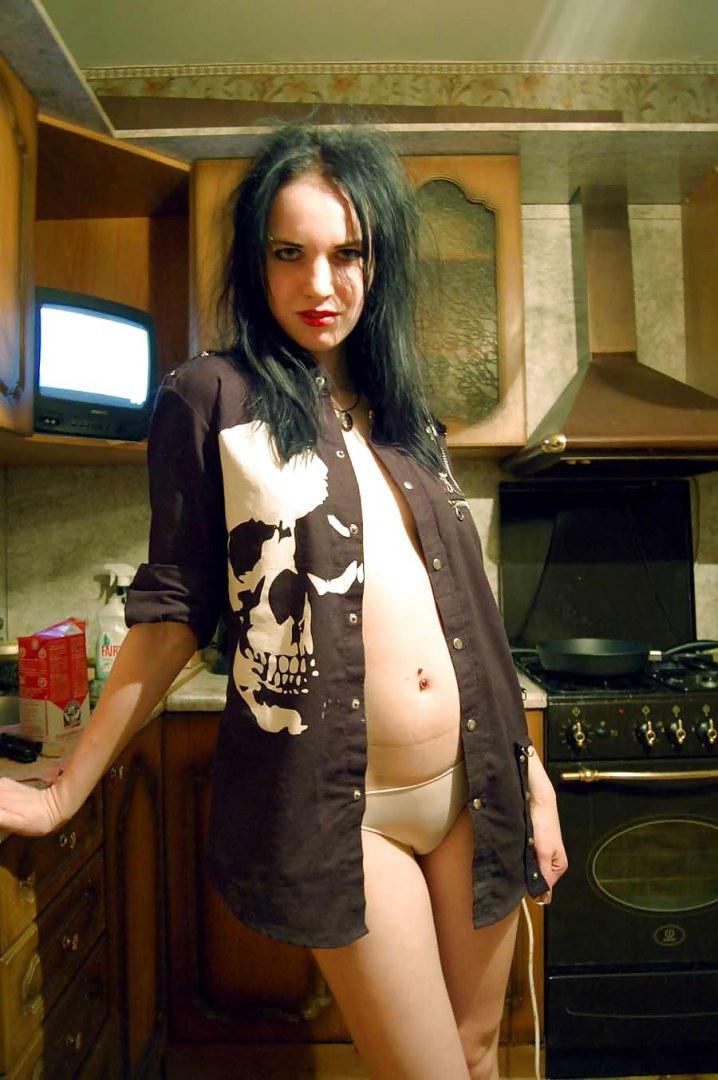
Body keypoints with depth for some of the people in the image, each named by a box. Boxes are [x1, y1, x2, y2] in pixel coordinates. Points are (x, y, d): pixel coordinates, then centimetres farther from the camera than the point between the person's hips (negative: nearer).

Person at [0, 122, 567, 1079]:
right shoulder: (212, 397, -6)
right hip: (335, 809, -5)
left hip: (475, 788, 6)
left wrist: (532, 777, 11)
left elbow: (461, 613, 10)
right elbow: (173, 608, -4)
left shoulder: (409, 418, 9)